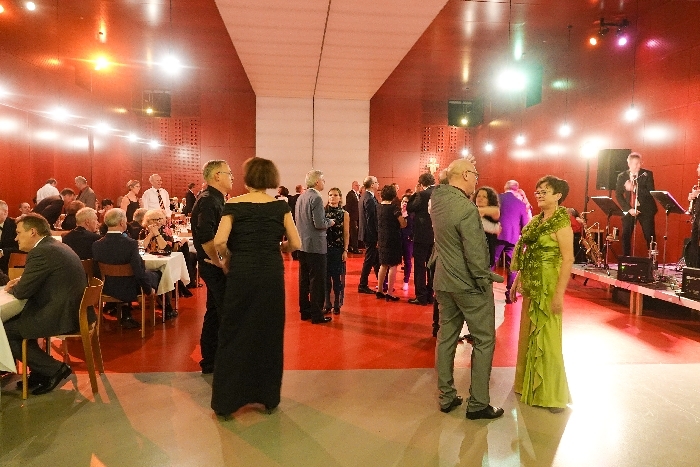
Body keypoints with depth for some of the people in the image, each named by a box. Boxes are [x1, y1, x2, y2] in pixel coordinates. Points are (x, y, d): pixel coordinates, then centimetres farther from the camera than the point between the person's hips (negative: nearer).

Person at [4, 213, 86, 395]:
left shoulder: (41, 252, -17)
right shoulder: (55, 246, 15)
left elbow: (22, 292, -15)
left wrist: (12, 288, 7)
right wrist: (19, 283, 11)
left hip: (61, 315, -10)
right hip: (70, 309, 10)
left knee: (6, 331, 0)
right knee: (14, 319, 22)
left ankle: (55, 369, 2)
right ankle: (40, 373, 24)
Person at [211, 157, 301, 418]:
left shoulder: (234, 205, -2)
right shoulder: (280, 206, 1)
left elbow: (219, 241, -14)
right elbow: (295, 244, -2)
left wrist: (227, 259, 5)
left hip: (241, 273, -1)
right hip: (272, 274, 1)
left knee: (234, 334, 10)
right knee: (269, 334, 13)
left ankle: (226, 402, 17)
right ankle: (269, 397, 25)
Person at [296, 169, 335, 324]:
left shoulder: (301, 197, 10)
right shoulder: (316, 198, -15)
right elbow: (319, 223, -22)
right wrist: (330, 222, -3)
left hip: (302, 245, 9)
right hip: (315, 246, -9)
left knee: (304, 280, 14)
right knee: (317, 281, -1)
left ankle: (305, 311, 22)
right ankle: (316, 314, 3)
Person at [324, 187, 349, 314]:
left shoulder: (344, 214, 2)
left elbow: (346, 234, 1)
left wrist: (345, 251, -4)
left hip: (338, 249, -1)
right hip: (324, 248, 1)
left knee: (337, 277, 3)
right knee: (325, 277, 5)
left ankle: (337, 305, 14)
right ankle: (326, 304, 16)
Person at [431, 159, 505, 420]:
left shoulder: (437, 200, 1)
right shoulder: (467, 208, -22)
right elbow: (475, 253, -22)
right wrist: (485, 281, -10)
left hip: (444, 283, 8)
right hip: (469, 285, -8)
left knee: (446, 339, 13)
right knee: (484, 341, 5)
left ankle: (446, 397, 23)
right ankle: (478, 404, 11)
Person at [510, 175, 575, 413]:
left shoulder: (561, 222, -13)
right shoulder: (535, 221, 10)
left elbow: (568, 259, -18)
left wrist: (559, 294, -22)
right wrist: (517, 282, 12)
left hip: (548, 286, -8)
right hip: (531, 285, 8)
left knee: (547, 336, 0)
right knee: (528, 334, 16)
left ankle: (552, 393, 16)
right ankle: (529, 383, 32)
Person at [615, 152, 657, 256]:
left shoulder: (647, 174, -1)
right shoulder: (622, 176, 4)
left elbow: (651, 192, -11)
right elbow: (618, 195, 4)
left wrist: (634, 188, -22)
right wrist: (628, 209, -8)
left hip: (645, 209, -1)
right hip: (629, 210, 2)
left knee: (650, 237, -2)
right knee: (625, 236, 0)